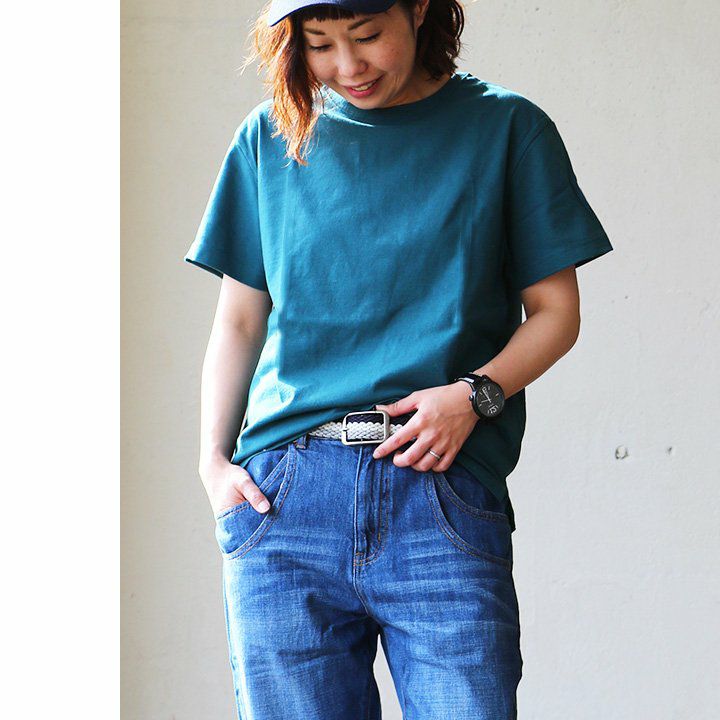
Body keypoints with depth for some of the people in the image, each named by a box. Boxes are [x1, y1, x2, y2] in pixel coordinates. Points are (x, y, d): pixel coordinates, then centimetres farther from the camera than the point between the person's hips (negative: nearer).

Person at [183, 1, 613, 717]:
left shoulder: (506, 127, 8)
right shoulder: (271, 136, 14)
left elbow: (556, 310, 8)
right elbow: (239, 320, 17)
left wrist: (474, 393, -10)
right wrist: (212, 458, 3)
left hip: (443, 496, -2)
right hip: (283, 497, 2)